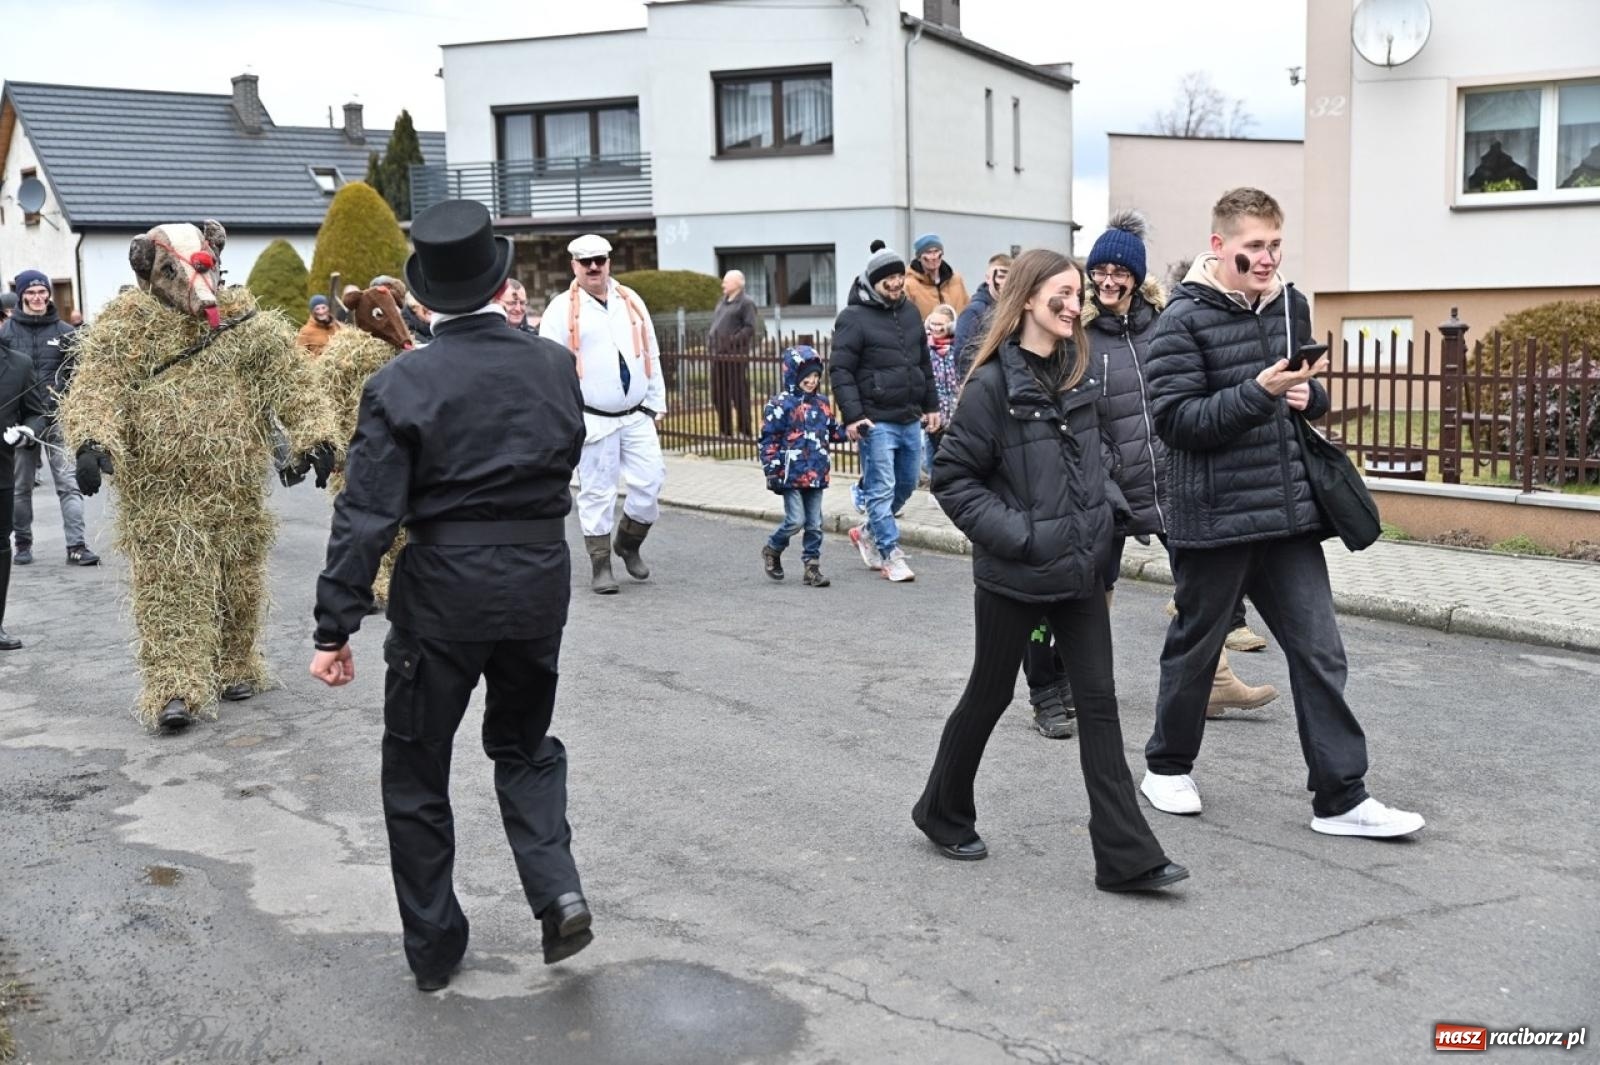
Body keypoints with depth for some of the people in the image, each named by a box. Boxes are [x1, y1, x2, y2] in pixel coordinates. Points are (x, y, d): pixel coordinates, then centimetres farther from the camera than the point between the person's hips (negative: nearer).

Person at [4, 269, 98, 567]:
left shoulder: (65, 332, 3)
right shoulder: (7, 331, 3)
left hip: (58, 419, -1)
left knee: (69, 483, -7)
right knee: (20, 486, 10)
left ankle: (77, 546, -7)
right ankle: (23, 544, 22)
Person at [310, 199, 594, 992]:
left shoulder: (400, 383, -12)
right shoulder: (555, 367, -3)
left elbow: (366, 516, -13)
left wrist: (334, 630, -9)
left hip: (442, 594, -3)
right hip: (539, 583, 3)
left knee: (417, 771, 14)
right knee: (524, 743, 24)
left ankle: (434, 948, 22)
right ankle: (556, 889, 6)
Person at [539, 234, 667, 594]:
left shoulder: (631, 301, 11)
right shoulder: (562, 308, -3)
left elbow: (651, 355, 16)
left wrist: (656, 403, 13)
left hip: (637, 416, 4)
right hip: (593, 420, -4)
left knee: (650, 481, 1)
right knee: (597, 493, 1)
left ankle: (628, 543, 25)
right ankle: (600, 566, 11)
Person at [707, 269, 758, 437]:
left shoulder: (746, 303, -3)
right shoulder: (722, 302, 21)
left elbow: (750, 329, -13)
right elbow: (713, 324, 28)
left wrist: (732, 341, -21)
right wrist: (709, 338, 9)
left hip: (736, 356, -8)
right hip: (718, 356, 8)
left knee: (739, 395, -4)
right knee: (719, 395, 9)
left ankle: (745, 431, 3)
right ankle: (725, 431, 19)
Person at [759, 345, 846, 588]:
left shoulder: (822, 404, 11)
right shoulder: (781, 404, -8)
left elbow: (832, 433, 19)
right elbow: (769, 439, -8)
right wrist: (771, 470, -12)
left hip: (816, 475, 6)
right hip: (791, 474, -6)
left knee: (815, 524, 7)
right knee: (796, 520, -6)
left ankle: (812, 567, 14)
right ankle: (772, 549, 20)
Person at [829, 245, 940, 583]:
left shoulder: (910, 312, 13)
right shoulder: (853, 318, -8)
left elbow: (924, 362, 21)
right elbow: (840, 370, -11)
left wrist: (931, 405, 19)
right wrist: (852, 415, -19)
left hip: (910, 419, 7)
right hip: (876, 422, -7)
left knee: (907, 483, 15)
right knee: (881, 489, -4)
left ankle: (867, 532, 35)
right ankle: (891, 555, 5)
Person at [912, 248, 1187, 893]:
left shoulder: (1079, 375, 6)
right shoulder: (994, 384, -12)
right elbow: (952, 477, -12)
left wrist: (1110, 505, 5)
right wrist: (1014, 532, -18)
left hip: (1080, 570, 5)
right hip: (1013, 575, -5)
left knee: (1098, 701, 1)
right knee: (990, 695, 10)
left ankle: (1126, 857, 3)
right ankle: (943, 812, 33)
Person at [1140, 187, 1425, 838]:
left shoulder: (1291, 306, 10)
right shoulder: (1184, 319, -10)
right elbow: (1174, 420, -17)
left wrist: (1309, 395, 0)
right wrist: (1259, 389, -25)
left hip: (1290, 515, 6)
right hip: (1212, 516, -5)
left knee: (1319, 652, 3)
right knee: (1195, 646, 10)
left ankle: (1340, 798, 10)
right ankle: (1168, 766, 31)